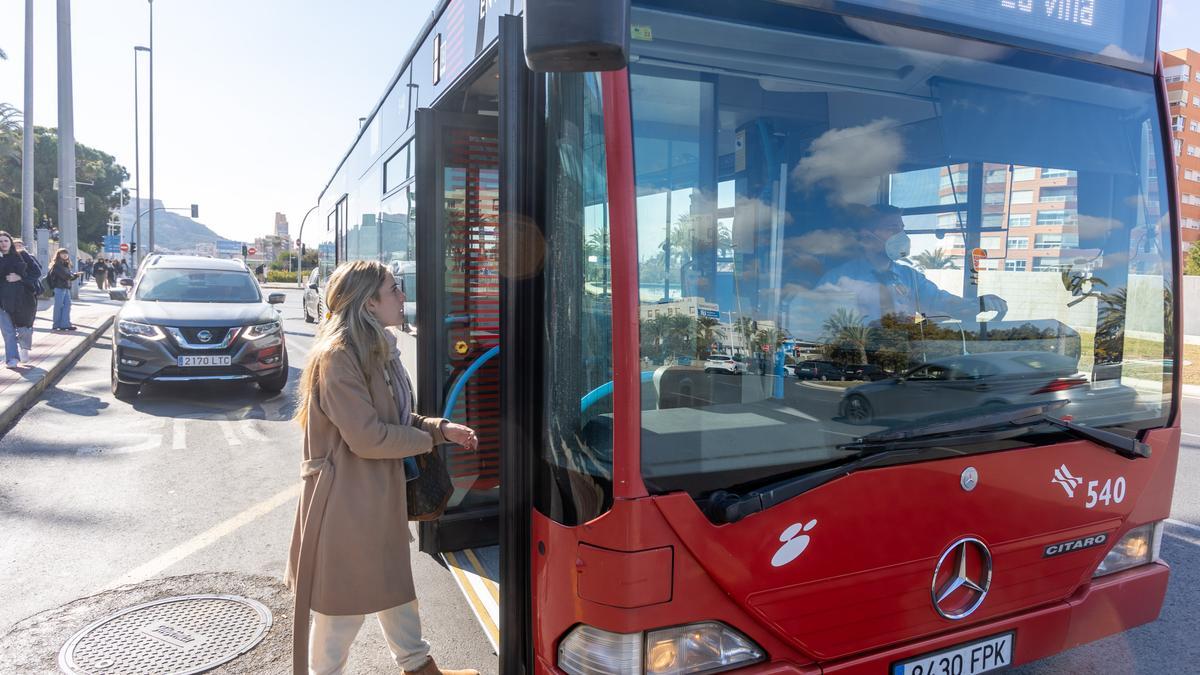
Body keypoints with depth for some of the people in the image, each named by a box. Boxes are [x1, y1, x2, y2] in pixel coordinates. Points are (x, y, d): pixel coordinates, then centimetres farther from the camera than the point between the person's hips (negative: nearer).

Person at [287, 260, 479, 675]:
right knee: (345, 599, 6)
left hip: (381, 492, 10)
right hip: (346, 498, -10)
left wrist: (441, 427, -2)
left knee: (394, 582, 22)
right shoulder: (338, 356, -22)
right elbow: (367, 437, -25)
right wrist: (430, 439, -13)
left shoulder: (379, 349, 10)